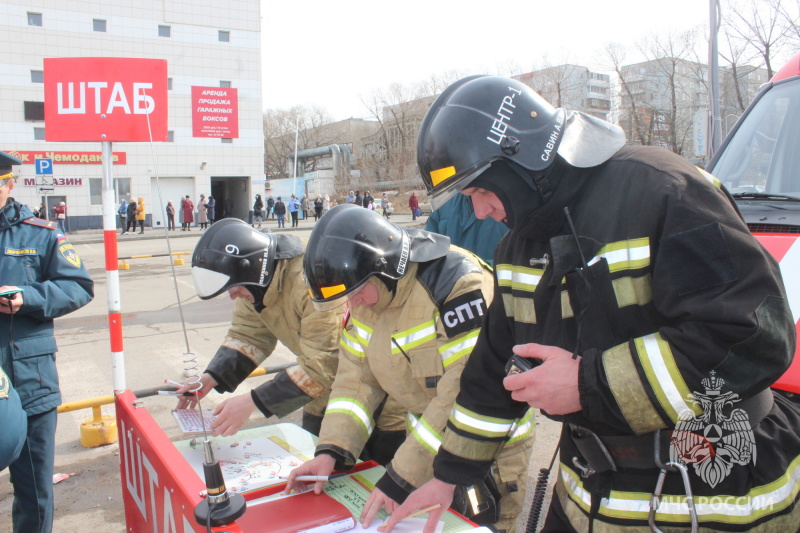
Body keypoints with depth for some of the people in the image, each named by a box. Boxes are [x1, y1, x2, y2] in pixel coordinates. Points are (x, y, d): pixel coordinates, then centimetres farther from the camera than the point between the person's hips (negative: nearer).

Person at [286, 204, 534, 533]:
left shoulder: (458, 283, -30)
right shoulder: (367, 293, -4)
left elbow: (464, 397, -32)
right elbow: (357, 376, -2)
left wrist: (402, 476, -29)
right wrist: (332, 450, -14)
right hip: (427, 439, 7)